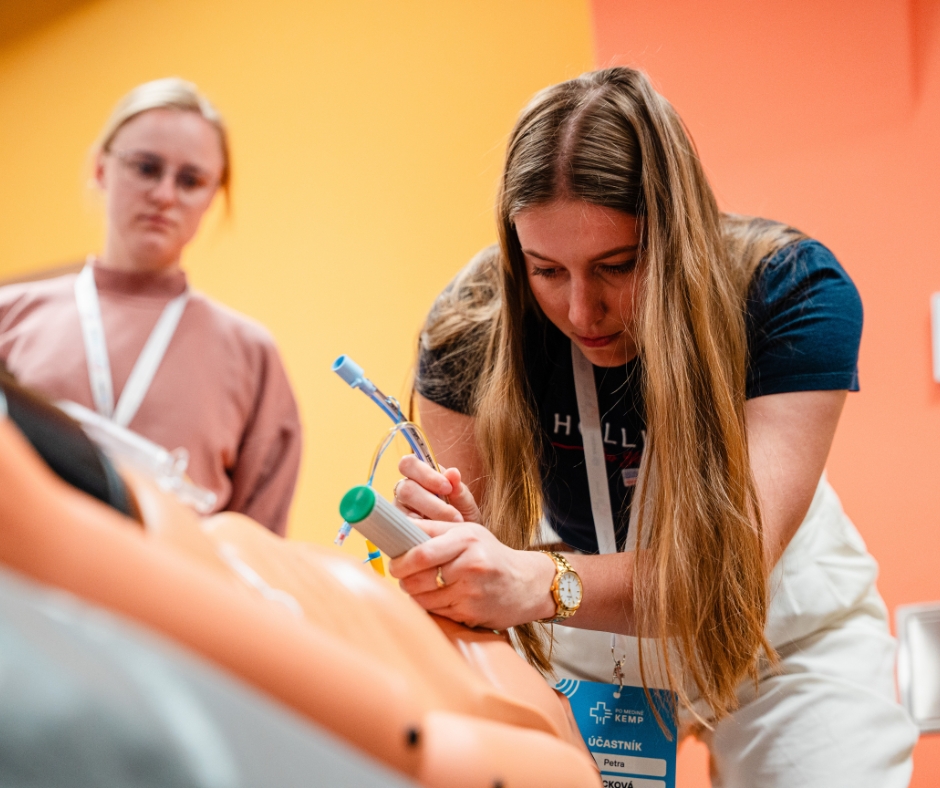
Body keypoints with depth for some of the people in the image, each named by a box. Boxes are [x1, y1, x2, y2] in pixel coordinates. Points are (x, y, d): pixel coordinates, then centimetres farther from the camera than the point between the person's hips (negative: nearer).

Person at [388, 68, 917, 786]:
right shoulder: (473, 323, -23)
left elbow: (736, 566, -38)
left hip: (780, 626, -1)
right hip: (589, 630, 2)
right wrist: (446, 541, -44)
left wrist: (544, 584, -55)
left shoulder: (791, 291, -29)